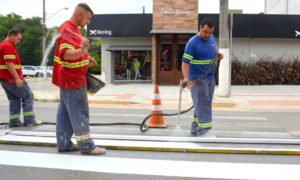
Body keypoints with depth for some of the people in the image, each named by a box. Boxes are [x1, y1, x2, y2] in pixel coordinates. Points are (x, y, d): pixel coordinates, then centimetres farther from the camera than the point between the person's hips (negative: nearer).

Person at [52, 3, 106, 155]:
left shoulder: (73, 29, 13)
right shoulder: (67, 29, -18)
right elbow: (67, 54, -32)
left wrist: (86, 60, 16)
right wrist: (82, 51, -48)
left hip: (70, 79, 10)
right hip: (72, 80, -10)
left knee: (65, 112, 12)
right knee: (79, 113, -4)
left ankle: (64, 143, 20)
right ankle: (86, 145, 3)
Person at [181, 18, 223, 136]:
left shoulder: (212, 38, 7)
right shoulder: (192, 43, -16)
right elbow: (185, 62, -21)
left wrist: (218, 56, 0)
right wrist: (185, 78, -35)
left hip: (210, 77, 8)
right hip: (197, 78, -8)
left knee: (205, 104, 11)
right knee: (202, 103, -13)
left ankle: (195, 128, 20)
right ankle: (204, 130, -12)